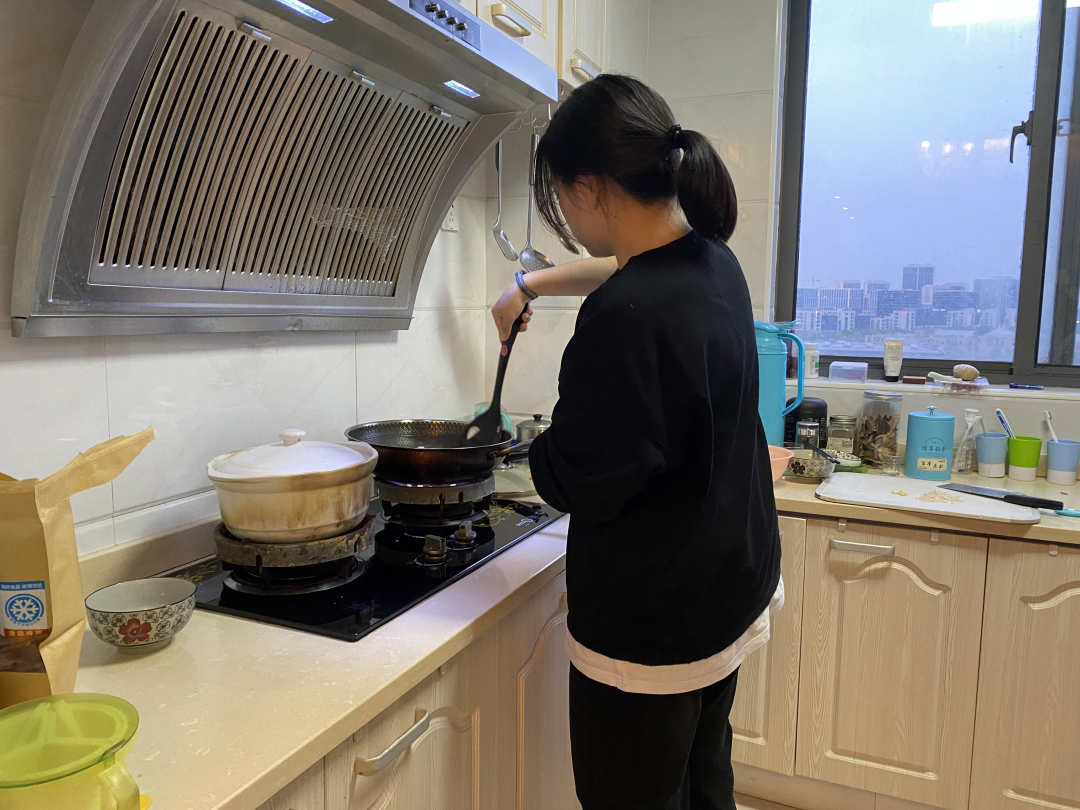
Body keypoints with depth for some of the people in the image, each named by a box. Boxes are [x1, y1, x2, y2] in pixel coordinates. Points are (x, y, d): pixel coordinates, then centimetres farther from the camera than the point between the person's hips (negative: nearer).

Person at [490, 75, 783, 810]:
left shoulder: (625, 317, -29)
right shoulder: (714, 260, 0)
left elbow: (576, 482, -21)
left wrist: (524, 443, 0)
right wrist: (533, 284, 29)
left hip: (649, 625, -9)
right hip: (731, 588, 9)